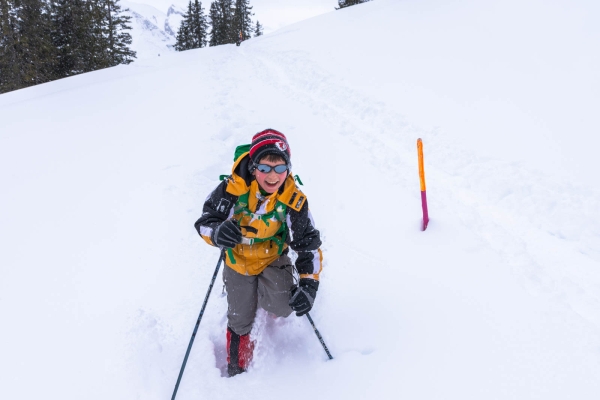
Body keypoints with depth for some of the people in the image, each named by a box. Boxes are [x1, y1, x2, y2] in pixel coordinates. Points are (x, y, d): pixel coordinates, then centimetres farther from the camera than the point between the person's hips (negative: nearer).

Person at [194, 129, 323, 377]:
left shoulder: (293, 200, -24)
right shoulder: (233, 188, -28)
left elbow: (309, 245, -17)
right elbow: (205, 221, -20)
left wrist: (309, 286, -27)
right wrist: (217, 232, -45)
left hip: (272, 258, 0)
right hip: (238, 260, 0)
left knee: (282, 307, -22)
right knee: (240, 321, 11)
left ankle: (262, 297, 18)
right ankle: (237, 368, 42)